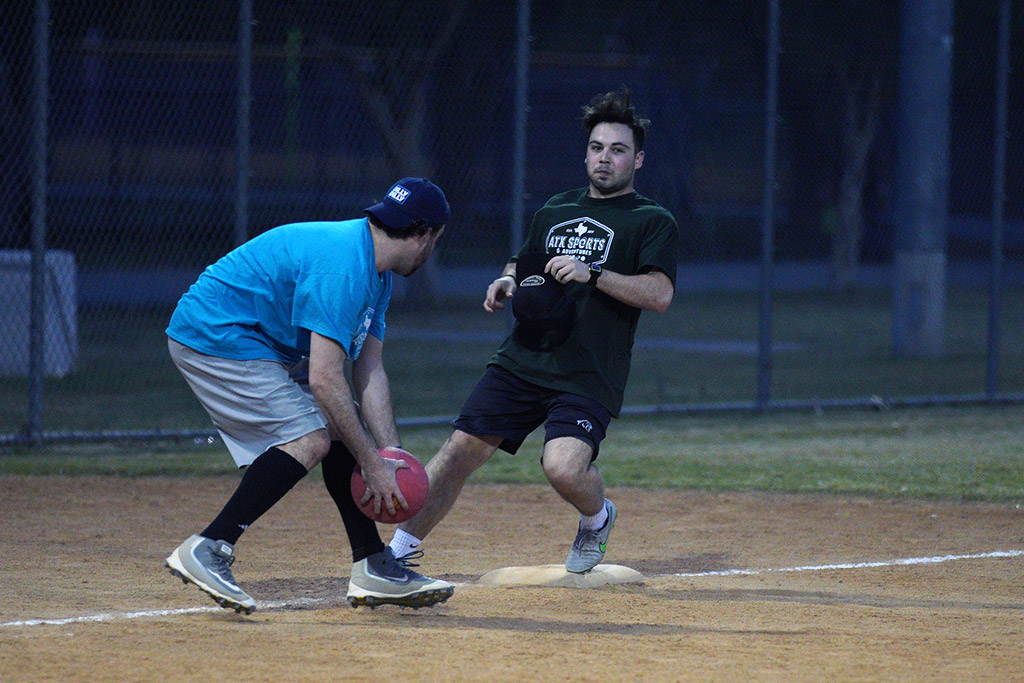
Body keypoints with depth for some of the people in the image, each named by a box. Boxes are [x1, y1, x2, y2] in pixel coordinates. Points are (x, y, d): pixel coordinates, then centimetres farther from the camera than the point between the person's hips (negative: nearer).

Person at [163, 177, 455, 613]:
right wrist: (373, 465, -23)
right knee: (310, 438, -19)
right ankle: (207, 550, -21)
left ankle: (374, 569, 9)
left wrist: (392, 458, -2)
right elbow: (324, 380, -29)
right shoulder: (342, 267, -25)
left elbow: (369, 373, 8)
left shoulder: (376, 274, 9)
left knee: (344, 427, 7)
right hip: (216, 337, -11)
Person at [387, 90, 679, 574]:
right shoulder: (555, 211, 19)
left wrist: (591, 275, -21)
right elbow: (523, 264, 33)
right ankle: (399, 549, 5)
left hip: (589, 375, -5)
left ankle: (596, 518, 10)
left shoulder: (653, 223, 2)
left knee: (564, 467, -25)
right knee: (461, 449, -5)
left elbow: (660, 294, -12)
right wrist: (505, 283, 9)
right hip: (521, 363, 5)